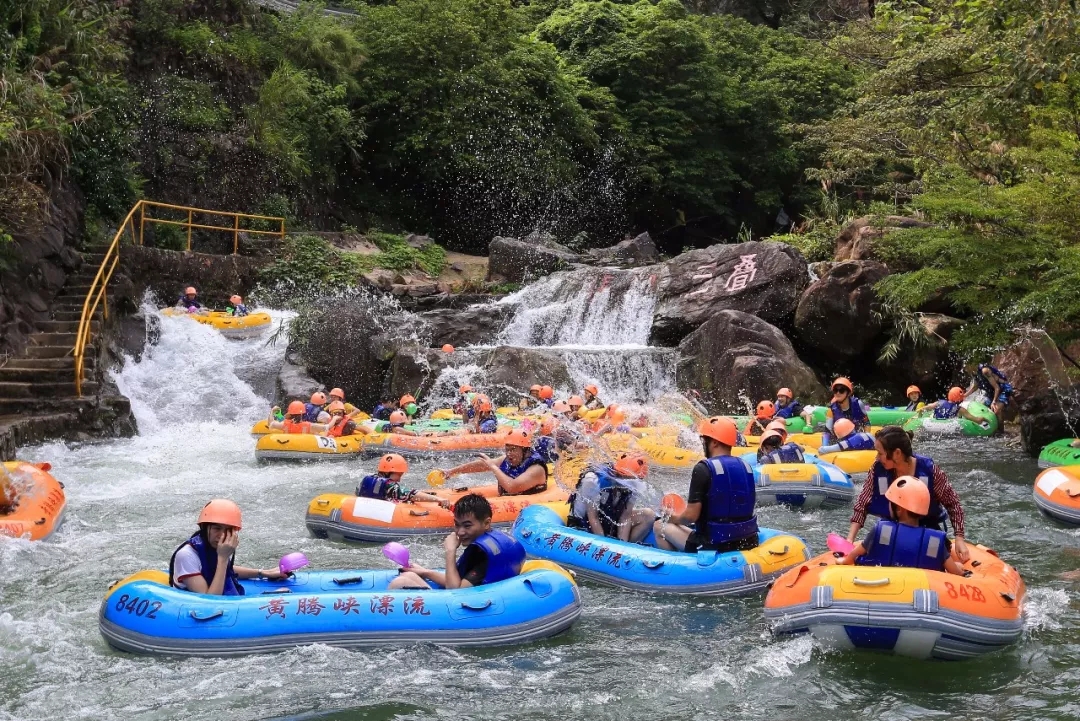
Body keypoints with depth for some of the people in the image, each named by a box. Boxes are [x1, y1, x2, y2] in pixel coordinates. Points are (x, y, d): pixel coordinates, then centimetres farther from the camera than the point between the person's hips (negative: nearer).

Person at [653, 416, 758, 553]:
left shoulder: (703, 468, -14)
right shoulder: (745, 466, 5)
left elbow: (691, 515, -15)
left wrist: (673, 519, 6)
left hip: (714, 547, -7)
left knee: (659, 526, 11)